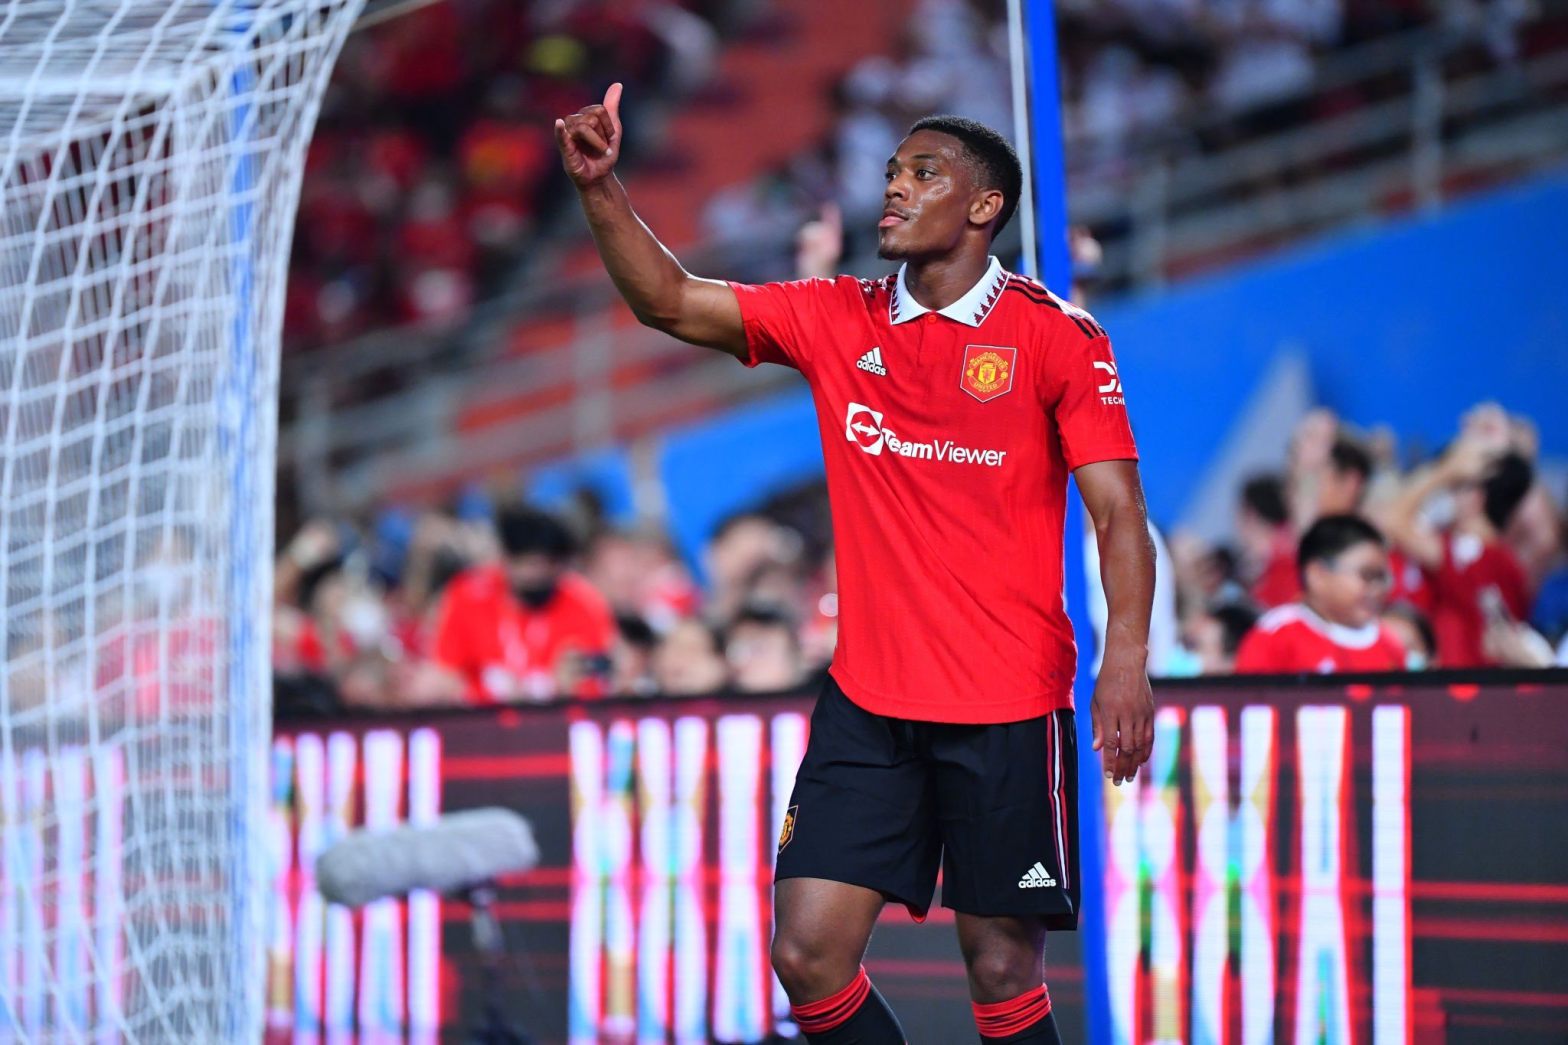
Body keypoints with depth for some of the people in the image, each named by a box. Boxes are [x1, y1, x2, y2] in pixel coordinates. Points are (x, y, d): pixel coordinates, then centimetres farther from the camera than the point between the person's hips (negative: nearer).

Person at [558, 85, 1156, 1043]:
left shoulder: (1058, 336, -4)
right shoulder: (836, 319, 9)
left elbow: (1117, 508, -8)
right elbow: (670, 301, 6)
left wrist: (1127, 656, -21)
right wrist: (601, 188, -9)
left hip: (1008, 710, -4)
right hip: (866, 703, 4)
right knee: (808, 956, -5)